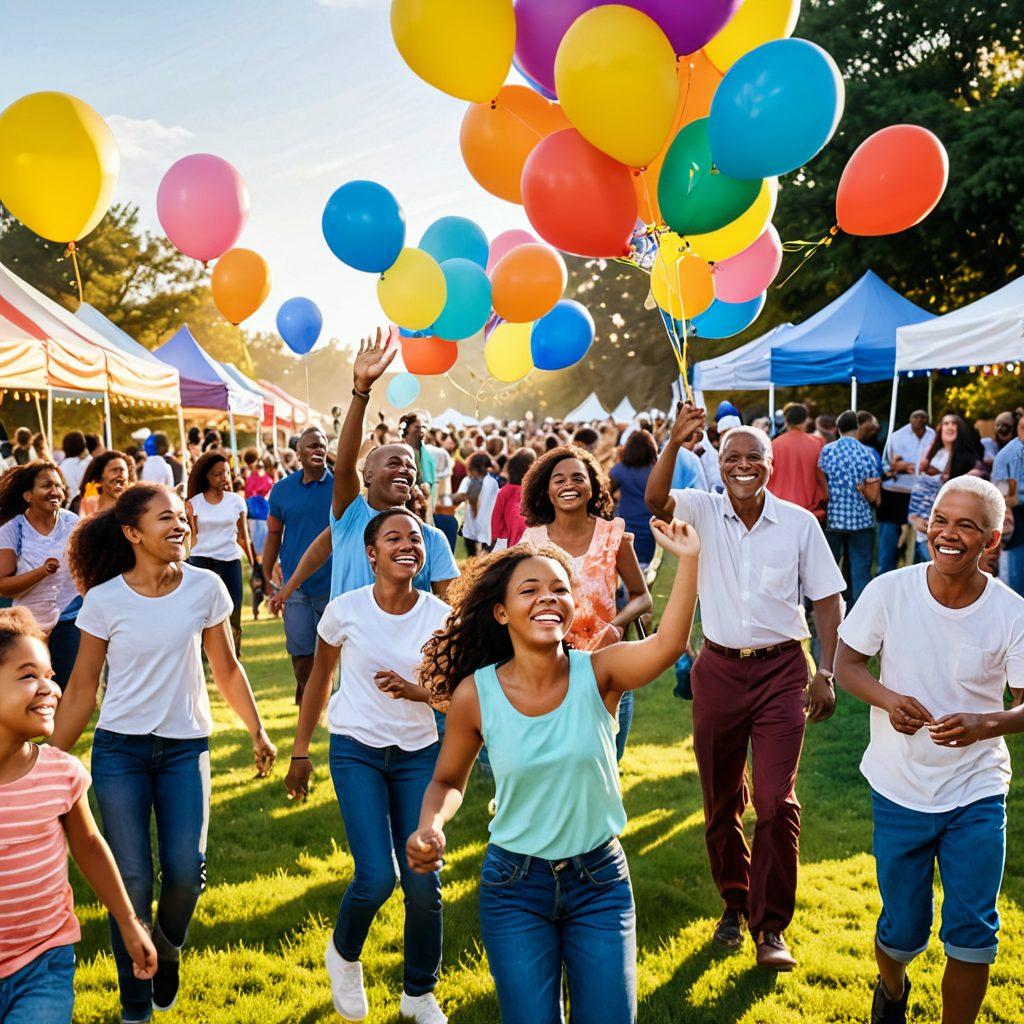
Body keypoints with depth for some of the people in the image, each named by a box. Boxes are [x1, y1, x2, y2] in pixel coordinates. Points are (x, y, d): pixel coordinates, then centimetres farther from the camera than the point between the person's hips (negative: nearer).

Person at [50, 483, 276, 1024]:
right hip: (119, 749, -1)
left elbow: (227, 669, 7)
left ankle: (168, 949, 27)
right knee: (132, 880, -2)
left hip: (185, 747, 1)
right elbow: (81, 689, 1)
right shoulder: (104, 599, -7)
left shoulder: (205, 587, -5)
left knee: (186, 871, -8)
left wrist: (258, 733, 11)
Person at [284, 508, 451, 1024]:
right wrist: (300, 751, 9)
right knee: (376, 878, -14)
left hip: (418, 753, 2)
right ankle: (343, 953, 22)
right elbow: (318, 681, 5)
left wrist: (412, 690, -21)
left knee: (423, 881, -2)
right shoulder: (346, 609, -9)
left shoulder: (438, 614, -6)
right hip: (356, 750, -2)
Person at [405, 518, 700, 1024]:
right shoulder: (475, 695, -12)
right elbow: (448, 781, 3)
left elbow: (667, 644, -34)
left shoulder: (597, 674, -14)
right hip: (514, 887, 0)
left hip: (600, 880, 1)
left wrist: (688, 560, -44)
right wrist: (429, 827, -17)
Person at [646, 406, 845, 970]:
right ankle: (735, 902, 33)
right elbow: (655, 498, -23)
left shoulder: (799, 522, -4)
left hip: (782, 671, -1)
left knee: (777, 802, -5)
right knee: (721, 800, 13)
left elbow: (827, 599, 1)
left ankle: (771, 927, 8)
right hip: (719, 670, 2)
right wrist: (675, 443, -39)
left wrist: (825, 674, -3)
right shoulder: (703, 511, -3)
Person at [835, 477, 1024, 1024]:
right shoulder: (889, 591, -11)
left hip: (977, 796, 0)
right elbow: (846, 663, 0)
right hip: (899, 790, 0)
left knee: (972, 934, 0)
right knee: (902, 929, 12)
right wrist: (887, 698, -20)